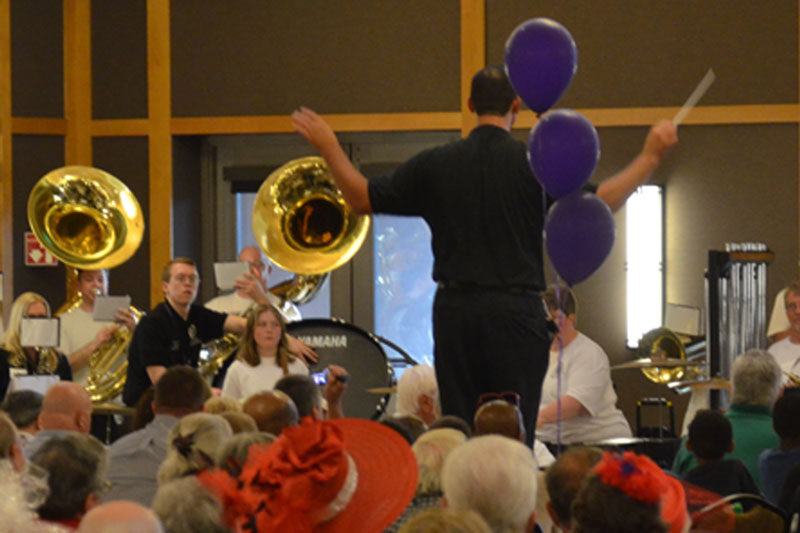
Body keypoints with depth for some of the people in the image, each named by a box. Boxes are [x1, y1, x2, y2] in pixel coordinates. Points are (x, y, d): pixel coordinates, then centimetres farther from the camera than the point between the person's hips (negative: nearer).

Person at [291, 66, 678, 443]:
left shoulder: (435, 164, 4)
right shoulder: (533, 164, -5)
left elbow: (362, 198, 9)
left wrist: (328, 147, 22)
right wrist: (650, 156, -5)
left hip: (454, 310, 3)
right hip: (515, 311, -3)